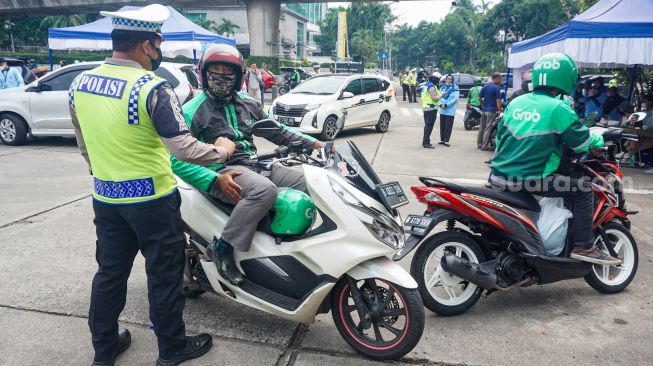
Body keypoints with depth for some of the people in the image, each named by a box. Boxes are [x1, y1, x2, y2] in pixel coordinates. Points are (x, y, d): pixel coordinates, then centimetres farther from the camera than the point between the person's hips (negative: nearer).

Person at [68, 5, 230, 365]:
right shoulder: (152, 88, -19)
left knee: (110, 272, 19)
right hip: (151, 198, -6)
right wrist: (222, 150, -5)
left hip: (105, 197, 7)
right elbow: (183, 148, -21)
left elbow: (84, 146, 13)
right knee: (163, 274, 9)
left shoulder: (79, 84, 3)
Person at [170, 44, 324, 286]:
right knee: (264, 190, -37)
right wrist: (215, 180, -21)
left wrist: (314, 143, 9)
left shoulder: (249, 105, 18)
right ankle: (222, 248, -24)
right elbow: (178, 159, -7)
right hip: (222, 172, -7)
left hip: (254, 166, 7)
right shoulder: (192, 111, 0)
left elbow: (277, 131, 23)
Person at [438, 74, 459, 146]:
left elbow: (455, 98, -9)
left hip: (450, 110, -4)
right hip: (442, 110, 4)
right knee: (442, 125, 7)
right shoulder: (443, 87, 12)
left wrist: (447, 105, -18)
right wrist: (441, 104, -13)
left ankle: (446, 141, -4)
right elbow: (440, 97, 7)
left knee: (448, 126, -5)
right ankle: (442, 139, 15)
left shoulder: (455, 88, -1)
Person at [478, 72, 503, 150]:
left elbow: (479, 97, 11)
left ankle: (479, 144, 18)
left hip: (484, 110, 7)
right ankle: (485, 145, -1)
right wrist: (499, 111, -11)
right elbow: (498, 100, -16)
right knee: (488, 128, -3)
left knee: (481, 127, 12)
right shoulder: (497, 88, -12)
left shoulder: (485, 86, 8)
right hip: (491, 110, -7)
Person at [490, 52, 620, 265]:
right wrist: (600, 140, 23)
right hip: (528, 180, -7)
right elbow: (583, 142, 1)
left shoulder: (515, 102, 10)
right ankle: (583, 246, 4)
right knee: (584, 190, 3)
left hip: (500, 177, 7)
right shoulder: (558, 109, -8)